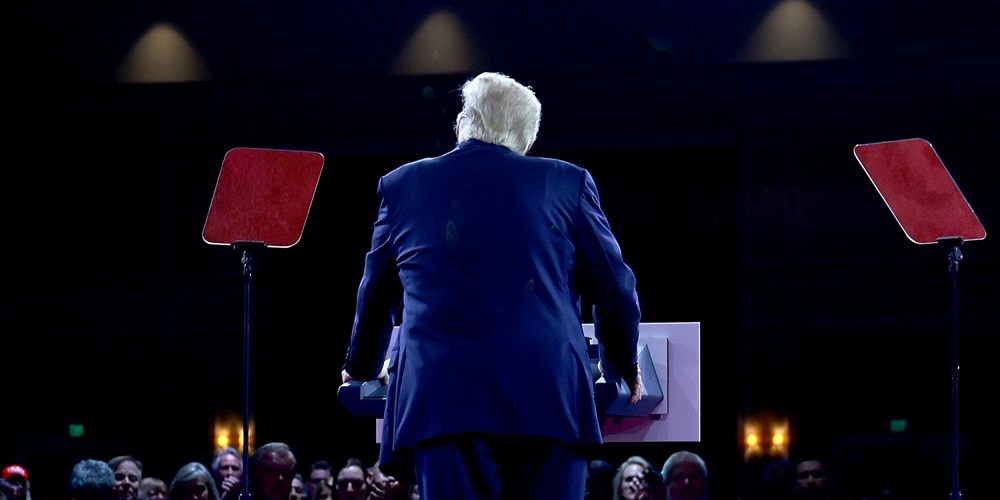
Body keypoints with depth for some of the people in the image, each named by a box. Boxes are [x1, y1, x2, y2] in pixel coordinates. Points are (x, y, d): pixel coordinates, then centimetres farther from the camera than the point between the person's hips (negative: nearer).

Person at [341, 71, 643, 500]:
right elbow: (615, 291, 15)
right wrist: (623, 368, 34)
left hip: (439, 402, 1)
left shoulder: (402, 186, 13)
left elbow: (376, 297, 26)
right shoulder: (567, 183, 9)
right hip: (549, 401, 0)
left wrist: (361, 368, 45)